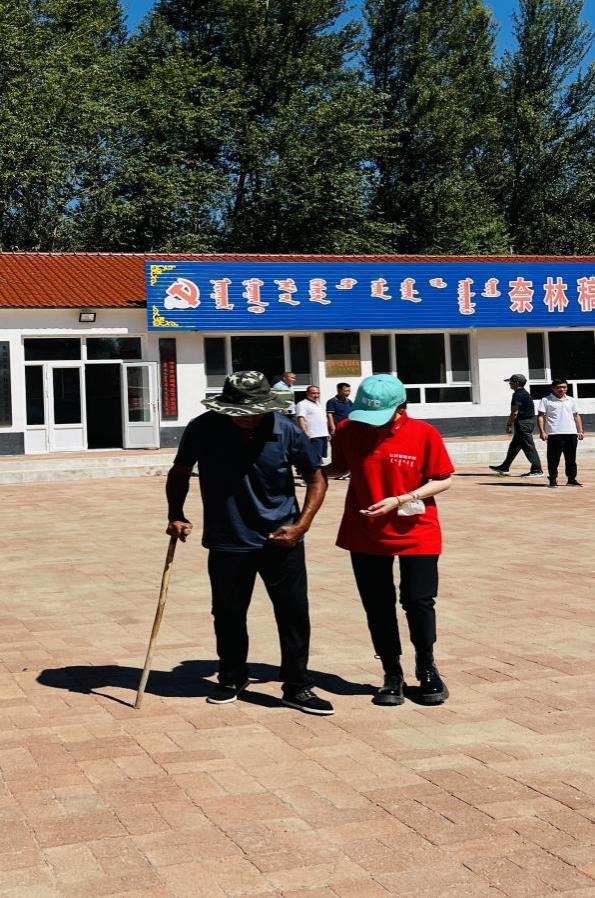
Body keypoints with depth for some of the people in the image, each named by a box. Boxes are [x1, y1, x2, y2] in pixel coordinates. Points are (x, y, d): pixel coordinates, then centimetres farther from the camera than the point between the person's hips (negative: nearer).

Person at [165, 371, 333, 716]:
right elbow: (179, 473, 8)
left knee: (294, 613, 1)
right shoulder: (203, 430, -9)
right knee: (228, 614, 11)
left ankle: (297, 687, 15)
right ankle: (232, 678, 33)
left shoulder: (286, 432, -10)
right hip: (227, 542, 1)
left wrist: (302, 524, -8)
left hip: (281, 541, 0)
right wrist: (176, 514, -5)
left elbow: (316, 478, 2)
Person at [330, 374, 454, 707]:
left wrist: (398, 500, -18)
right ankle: (393, 675, 25)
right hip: (365, 534, 2)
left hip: (416, 533, -2)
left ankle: (427, 668, 24)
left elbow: (442, 480, -7)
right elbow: (340, 468, 10)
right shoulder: (348, 431, -6)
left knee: (419, 601, -2)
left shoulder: (424, 434, -13)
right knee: (378, 608, 8)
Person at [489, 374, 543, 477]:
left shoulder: (518, 394, -16)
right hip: (528, 422, 11)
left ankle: (537, 470, -6)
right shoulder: (524, 393, 16)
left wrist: (509, 425, -13)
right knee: (514, 446, 17)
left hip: (523, 424, -11)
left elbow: (514, 412, -19)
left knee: (528, 447, -7)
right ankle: (504, 467, 25)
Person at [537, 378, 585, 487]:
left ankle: (571, 479, 14)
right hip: (554, 434, -4)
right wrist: (542, 431, -12)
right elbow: (540, 416, -2)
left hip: (571, 433, 4)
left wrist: (580, 431, 12)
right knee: (553, 459, -3)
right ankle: (553, 480, 3)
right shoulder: (546, 400, 2)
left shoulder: (571, 400, 15)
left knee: (571, 459, 7)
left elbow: (576, 416, 20)